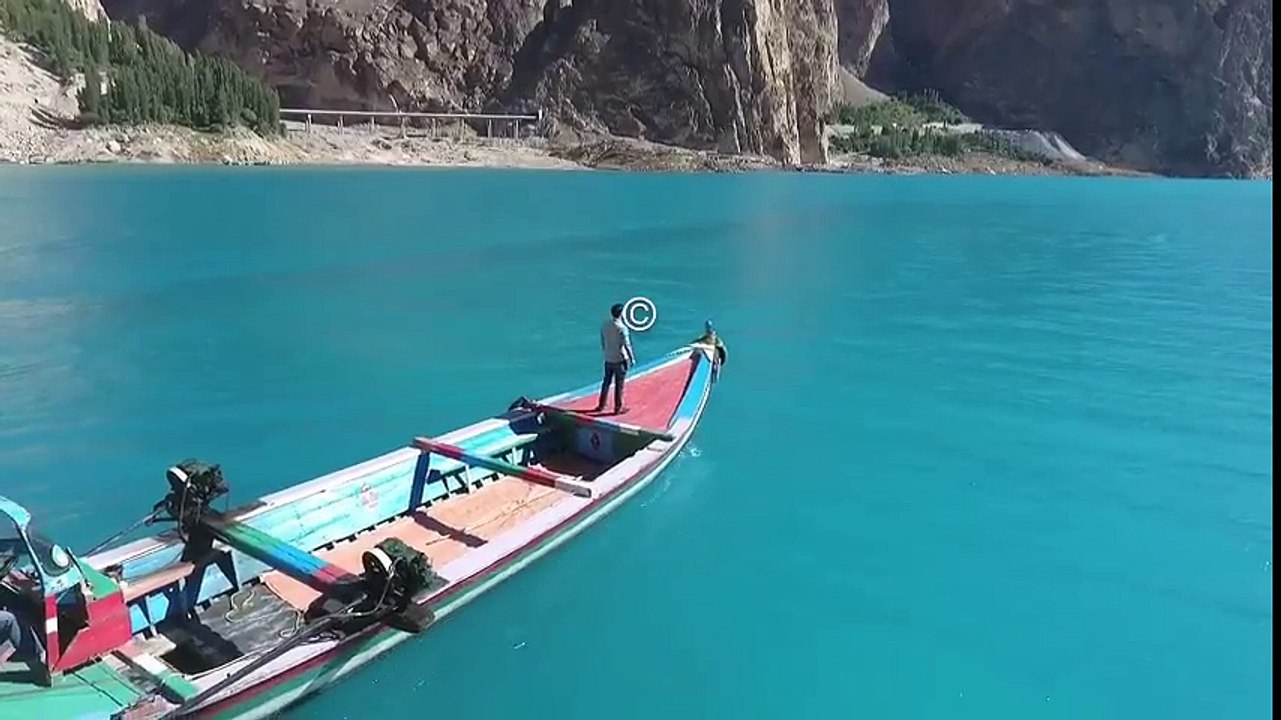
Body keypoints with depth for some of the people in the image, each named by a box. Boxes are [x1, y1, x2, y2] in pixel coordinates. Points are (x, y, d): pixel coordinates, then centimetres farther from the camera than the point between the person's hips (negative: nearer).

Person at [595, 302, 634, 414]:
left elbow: (602, 342, 8)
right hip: (620, 360, -6)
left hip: (608, 359, 6)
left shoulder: (605, 325, -2)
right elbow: (627, 345, -17)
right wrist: (632, 358, -6)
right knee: (619, 385, 7)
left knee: (606, 382, 19)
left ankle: (601, 405, 27)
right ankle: (618, 408, 16)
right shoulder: (622, 328, -21)